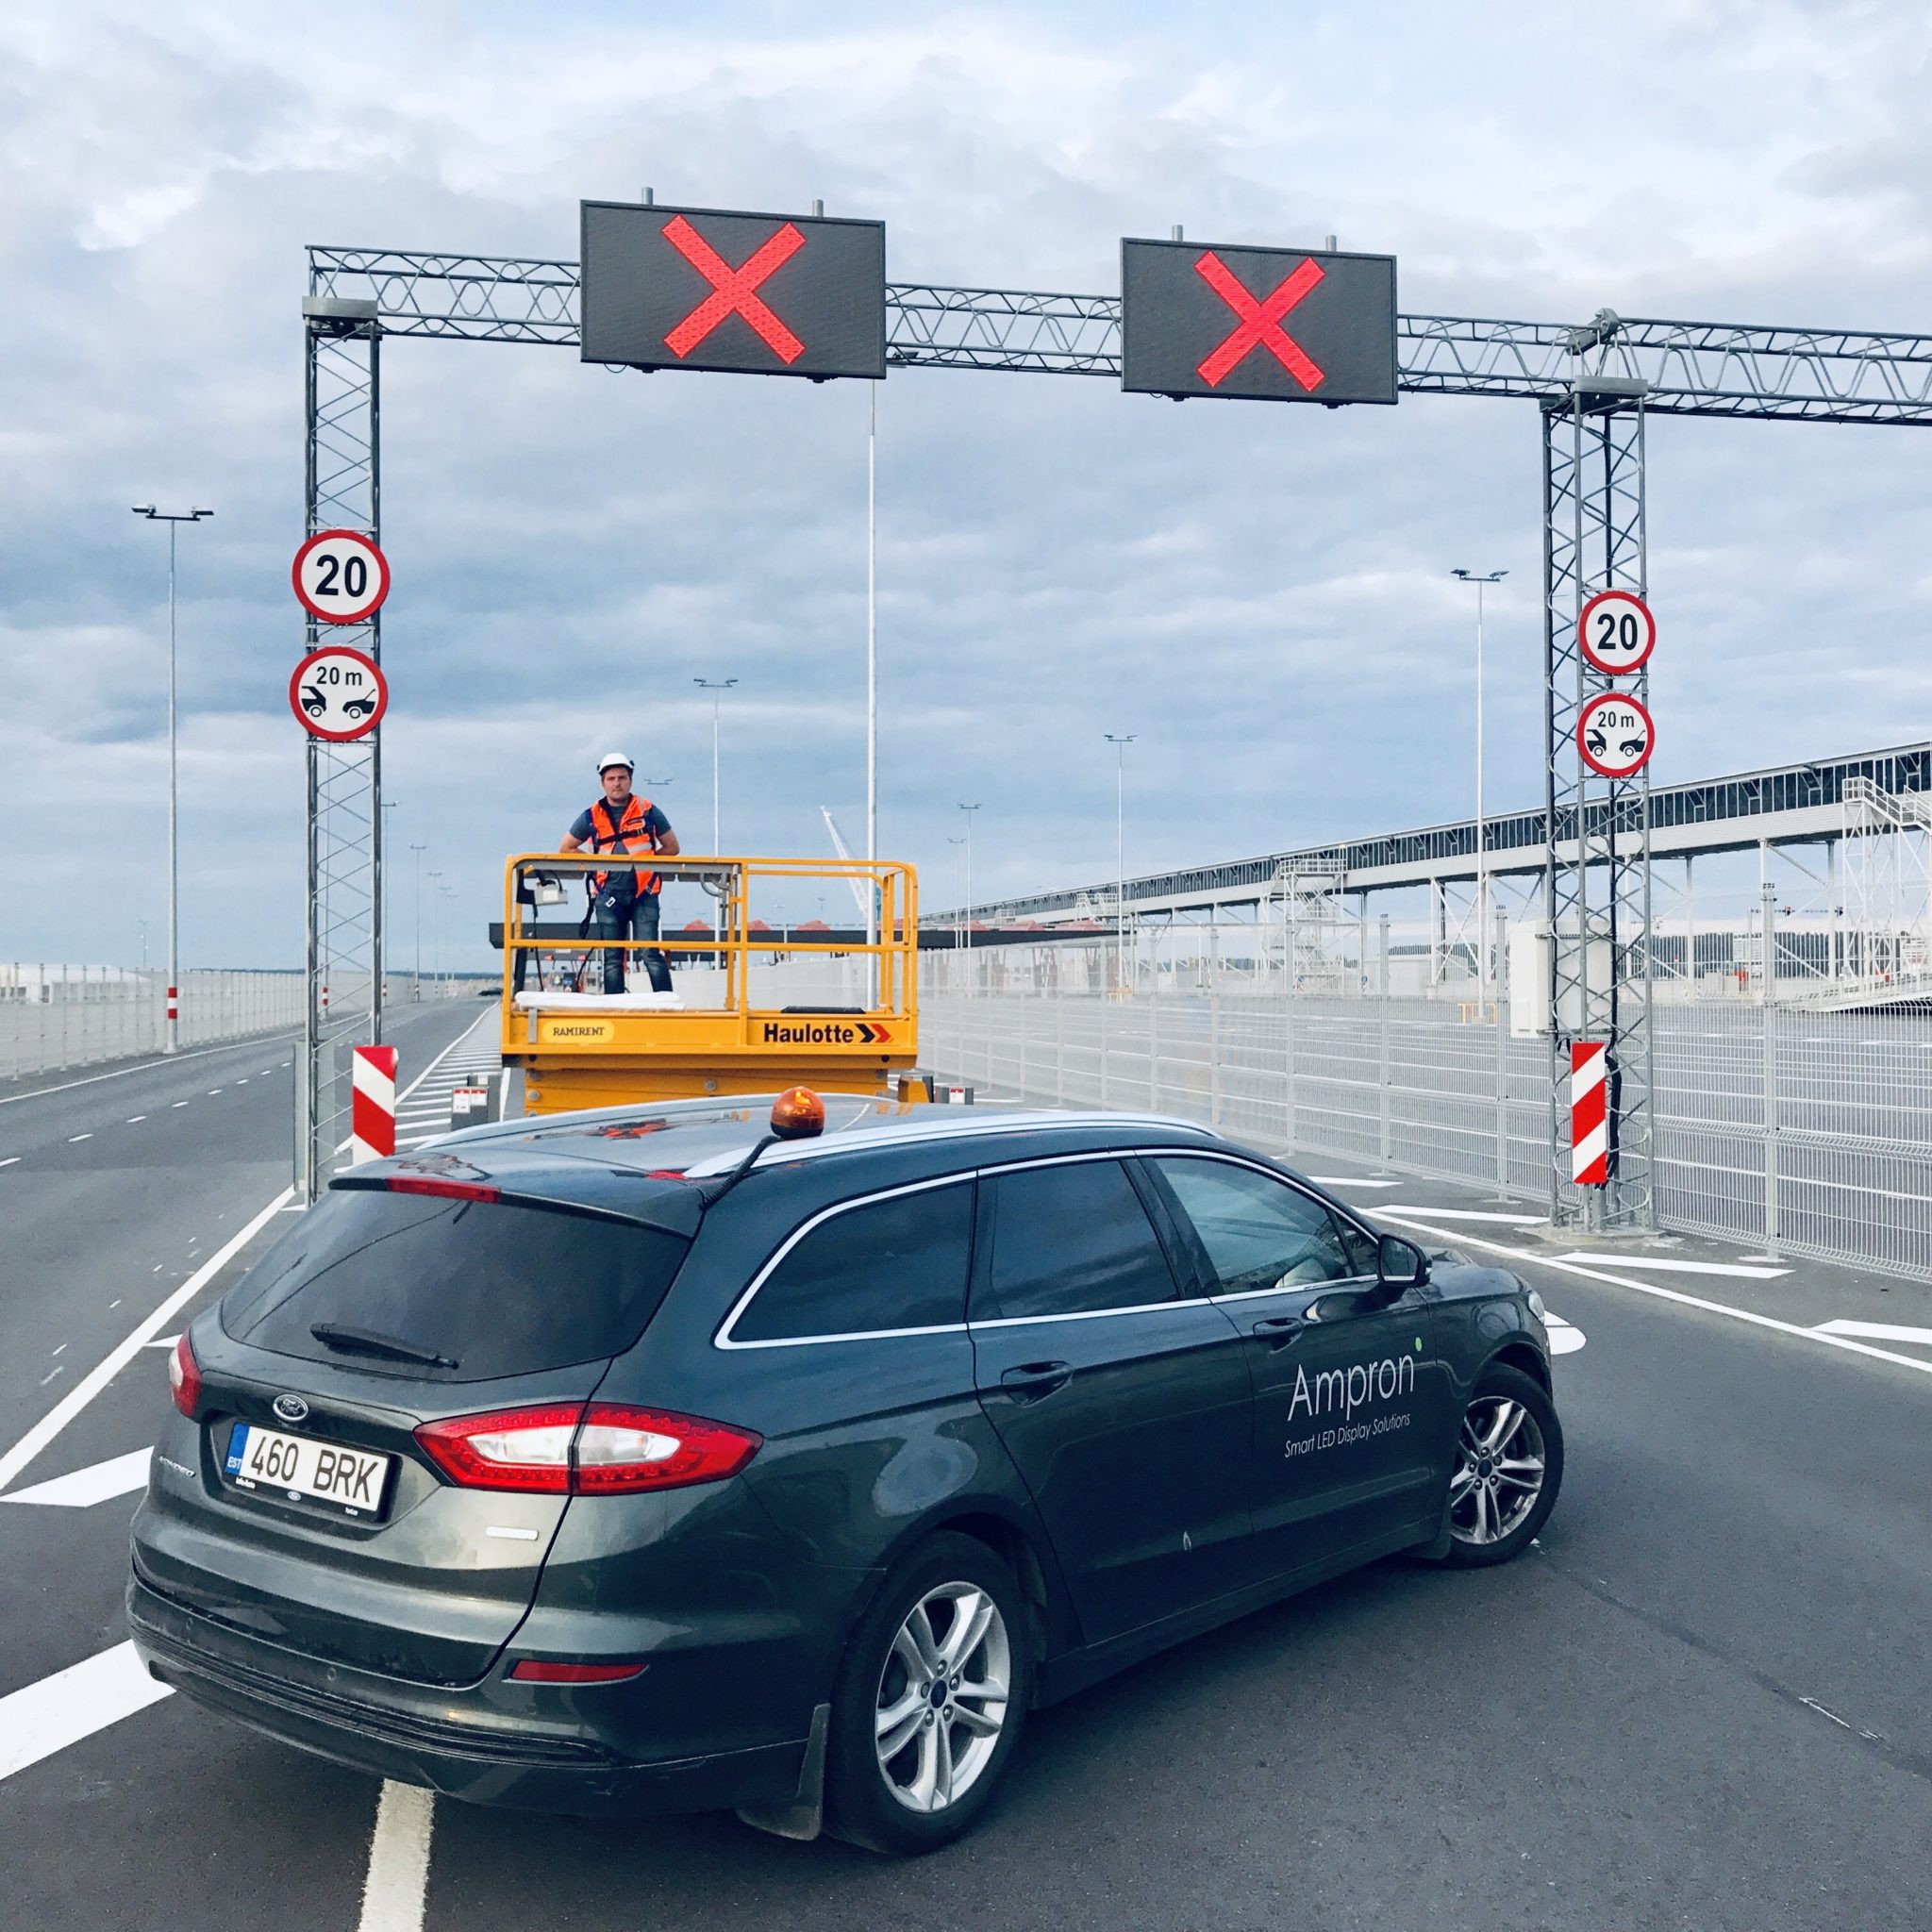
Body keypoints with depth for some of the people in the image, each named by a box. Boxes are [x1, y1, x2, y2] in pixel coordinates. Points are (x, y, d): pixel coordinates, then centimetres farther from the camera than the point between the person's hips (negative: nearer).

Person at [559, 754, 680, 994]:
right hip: (608, 895, 2)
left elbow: (671, 847, 12)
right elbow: (566, 849, 16)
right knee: (612, 958, 4)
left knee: (651, 954, -11)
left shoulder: (648, 811, 4)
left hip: (643, 894, -2)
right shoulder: (591, 817, 7)